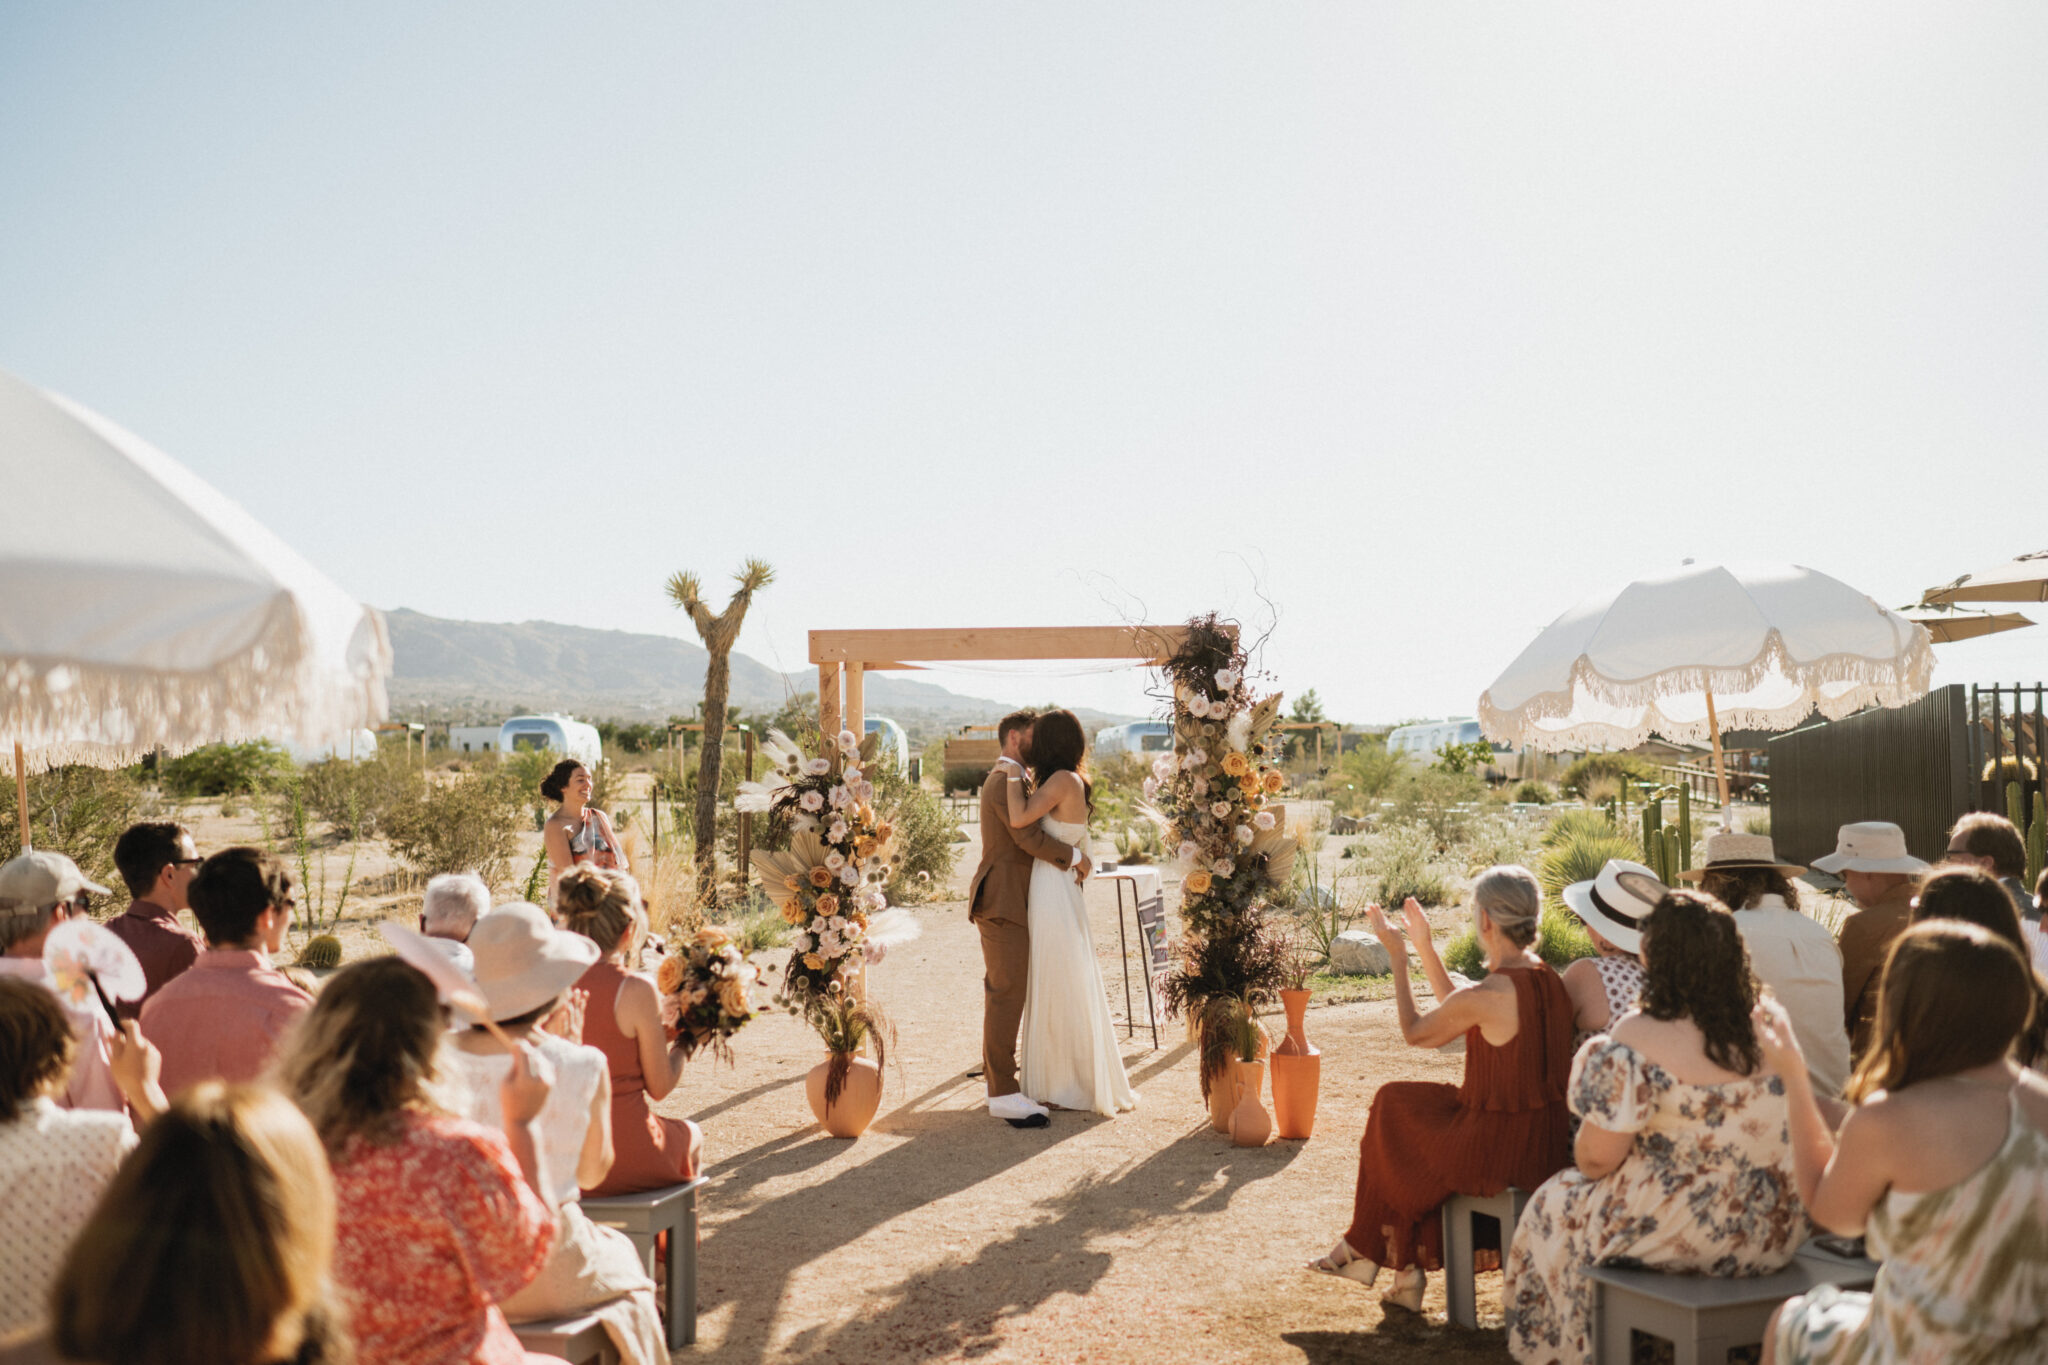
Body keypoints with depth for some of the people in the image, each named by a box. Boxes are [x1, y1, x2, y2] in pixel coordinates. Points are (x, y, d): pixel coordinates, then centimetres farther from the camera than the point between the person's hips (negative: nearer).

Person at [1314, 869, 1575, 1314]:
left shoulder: (1485, 996, -23)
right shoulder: (1548, 979, 2)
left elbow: (1415, 1033, -4)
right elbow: (1457, 1014, 15)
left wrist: (1397, 956, 3)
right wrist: (1424, 948, 19)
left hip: (1496, 1152, -7)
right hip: (1549, 1150, 7)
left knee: (1395, 1105, 18)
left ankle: (1367, 1249, 37)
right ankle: (1407, 1275, 32)